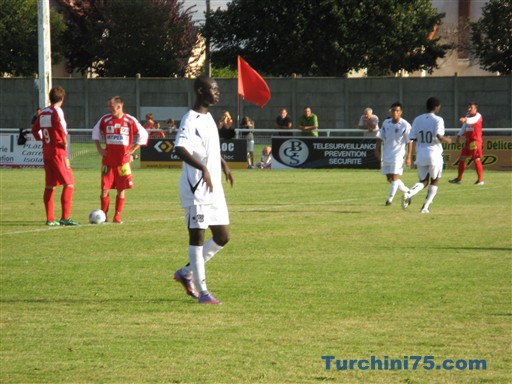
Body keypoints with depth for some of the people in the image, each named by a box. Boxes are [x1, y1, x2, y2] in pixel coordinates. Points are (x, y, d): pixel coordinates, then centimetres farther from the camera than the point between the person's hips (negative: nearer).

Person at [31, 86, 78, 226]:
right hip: (58, 152, -8)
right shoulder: (57, 111, -11)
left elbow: (35, 129, 17)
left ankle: (50, 219, 11)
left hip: (46, 152, 8)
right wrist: (64, 139, -13)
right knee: (69, 183, -4)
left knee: (50, 186, 11)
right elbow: (59, 124, -27)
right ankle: (65, 217, -11)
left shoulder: (43, 113, 10)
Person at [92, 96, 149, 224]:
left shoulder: (130, 121, -3)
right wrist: (99, 149, 10)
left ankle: (117, 216, 9)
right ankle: (104, 215, 7)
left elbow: (143, 134, 6)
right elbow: (96, 132, 19)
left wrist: (133, 149, -1)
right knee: (105, 189, -3)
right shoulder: (105, 120, 2)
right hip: (108, 159, 1)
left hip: (123, 160, -1)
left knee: (121, 189, 2)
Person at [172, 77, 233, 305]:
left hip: (214, 190, 9)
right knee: (197, 236, -3)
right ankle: (202, 292, 0)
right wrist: (203, 168, -40)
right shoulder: (191, 120, -15)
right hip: (196, 189, -9)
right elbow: (180, 149, -31)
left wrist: (223, 164, 34)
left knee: (222, 237, 10)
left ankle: (186, 273, 23)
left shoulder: (208, 118, 15)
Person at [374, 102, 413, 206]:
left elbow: (409, 142, -6)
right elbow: (380, 137, 13)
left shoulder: (405, 125, -8)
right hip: (387, 154, 6)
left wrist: (408, 157, -9)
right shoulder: (386, 123, 6)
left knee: (395, 177, -12)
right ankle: (407, 192, 26)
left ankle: (390, 198, -7)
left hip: (398, 154, -6)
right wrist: (377, 149, 0)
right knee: (389, 178, 10)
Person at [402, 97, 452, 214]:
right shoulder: (438, 120, -9)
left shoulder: (417, 120, 6)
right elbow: (439, 137, -21)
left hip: (420, 155, 4)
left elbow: (413, 138, 5)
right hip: (434, 154, -4)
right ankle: (425, 207, 8)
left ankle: (409, 193, -15)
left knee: (423, 181, 16)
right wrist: (447, 140, -1)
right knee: (435, 181, 14)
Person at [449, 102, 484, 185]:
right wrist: (459, 136, 11)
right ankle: (459, 179, 19)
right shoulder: (468, 116, 12)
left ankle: (480, 180, 3)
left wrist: (465, 120, -55)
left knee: (476, 160, -7)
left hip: (476, 141, -8)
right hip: (468, 141, 8)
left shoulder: (478, 116, -12)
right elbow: (464, 127, 22)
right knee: (462, 158, 9)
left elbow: (473, 120, -35)